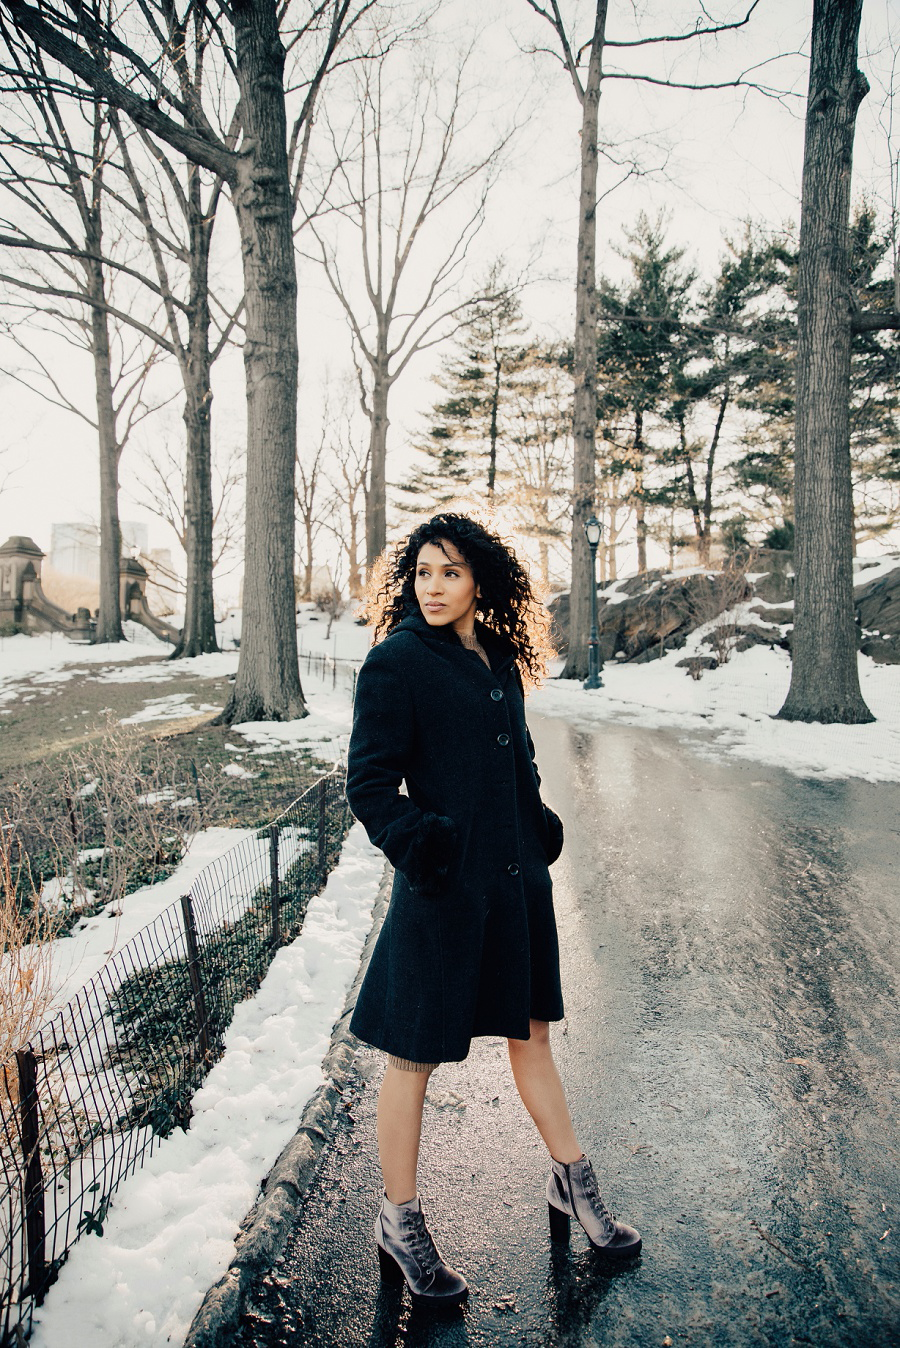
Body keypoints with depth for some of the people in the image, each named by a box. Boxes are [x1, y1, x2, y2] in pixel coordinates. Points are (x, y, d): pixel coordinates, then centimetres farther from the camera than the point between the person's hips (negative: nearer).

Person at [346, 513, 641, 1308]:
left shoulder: (501, 660, 7)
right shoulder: (396, 663, -12)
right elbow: (369, 786, -13)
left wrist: (540, 839, 11)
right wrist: (423, 847, -20)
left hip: (518, 881, 7)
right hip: (446, 890, -7)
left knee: (532, 1032, 22)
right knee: (416, 1055, 9)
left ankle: (573, 1184, 43)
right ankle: (400, 1223, 31)